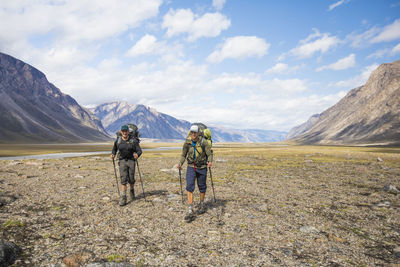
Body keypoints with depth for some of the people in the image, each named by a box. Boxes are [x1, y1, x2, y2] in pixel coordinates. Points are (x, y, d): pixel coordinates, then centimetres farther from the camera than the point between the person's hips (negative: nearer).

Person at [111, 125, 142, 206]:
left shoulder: (133, 140, -8)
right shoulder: (118, 141, 0)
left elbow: (139, 150, -11)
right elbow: (114, 149, 14)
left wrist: (137, 155, -33)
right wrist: (113, 154, -7)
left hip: (131, 160, -1)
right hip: (122, 161, 1)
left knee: (131, 179, 7)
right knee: (123, 179, -8)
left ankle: (132, 190, 38)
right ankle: (123, 198, -5)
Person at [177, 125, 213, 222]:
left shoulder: (203, 142, -15)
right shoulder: (187, 142, -7)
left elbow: (209, 154, -11)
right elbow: (183, 155, 4)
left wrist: (210, 161, -30)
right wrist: (180, 163, -11)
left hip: (202, 167, -1)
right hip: (191, 167, 1)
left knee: (202, 187, 13)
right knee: (189, 187, -10)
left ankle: (201, 205, 38)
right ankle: (190, 212, -8)